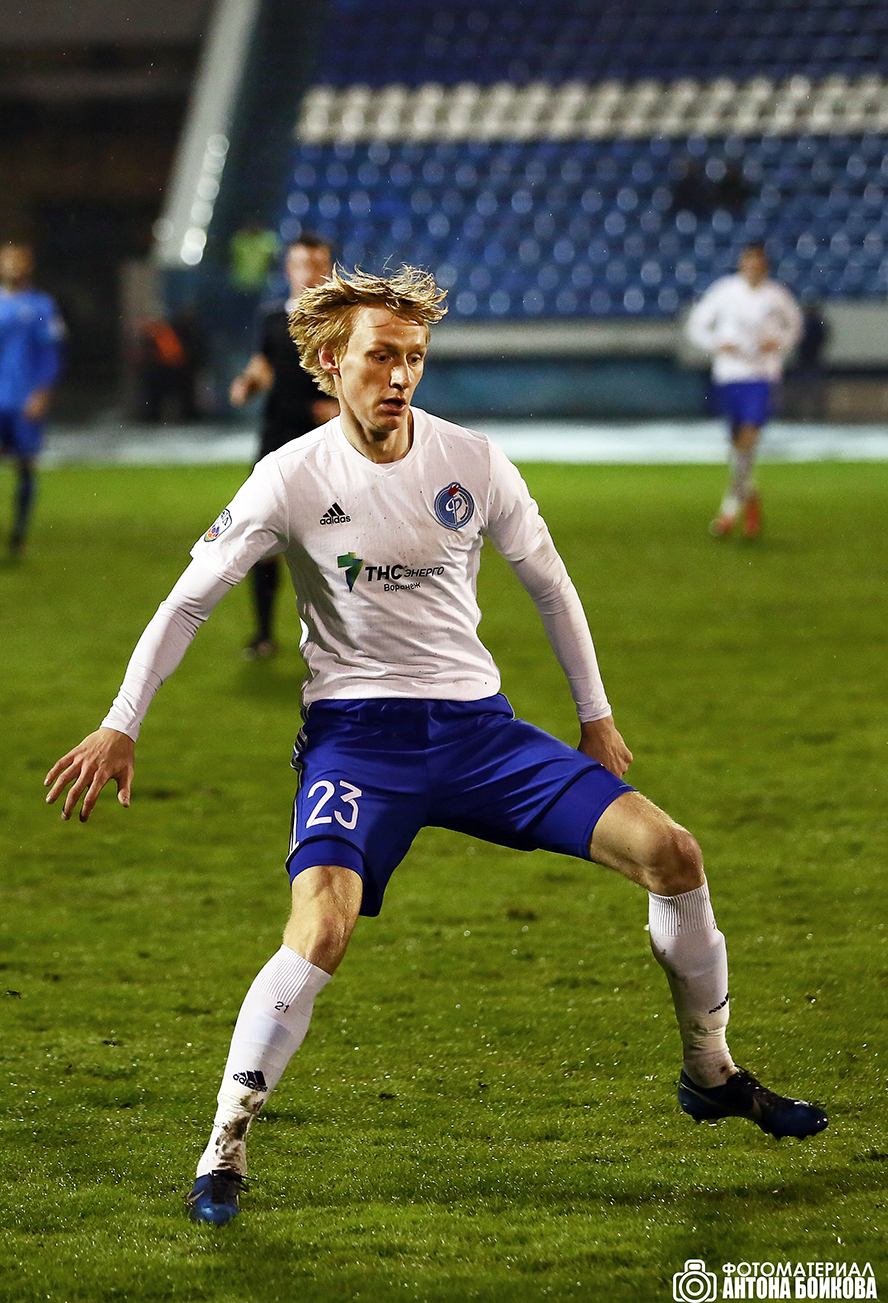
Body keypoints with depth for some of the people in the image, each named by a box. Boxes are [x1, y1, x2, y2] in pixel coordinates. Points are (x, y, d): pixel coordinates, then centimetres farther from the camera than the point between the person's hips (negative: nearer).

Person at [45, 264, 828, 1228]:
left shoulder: (473, 463, -2)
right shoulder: (292, 480, -9)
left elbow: (548, 584, 14)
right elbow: (188, 600, 1)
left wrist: (595, 715, 18)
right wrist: (119, 727, -1)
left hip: (477, 724, 3)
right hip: (356, 735, -3)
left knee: (667, 851, -9)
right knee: (321, 929, -29)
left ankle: (711, 1076, 12)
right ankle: (224, 1152, -15)